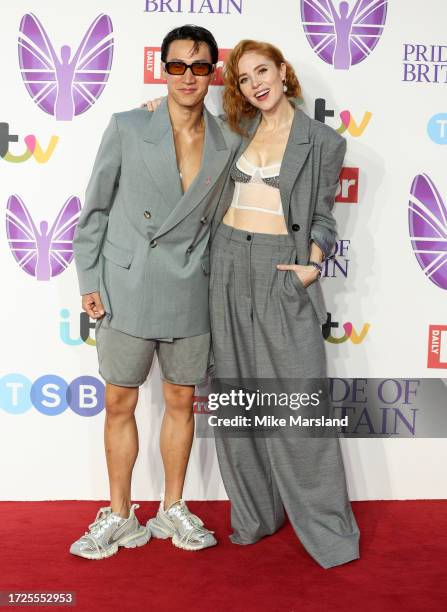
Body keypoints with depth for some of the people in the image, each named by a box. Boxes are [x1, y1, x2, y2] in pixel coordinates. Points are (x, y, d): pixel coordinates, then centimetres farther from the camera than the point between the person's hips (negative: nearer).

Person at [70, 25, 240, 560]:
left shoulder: (228, 146, 4)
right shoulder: (127, 128, -3)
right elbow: (95, 209, 1)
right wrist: (89, 281, -4)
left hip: (189, 297, 2)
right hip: (126, 292, -2)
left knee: (181, 404, 11)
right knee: (119, 405, 7)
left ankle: (172, 511, 30)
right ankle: (120, 517, 25)